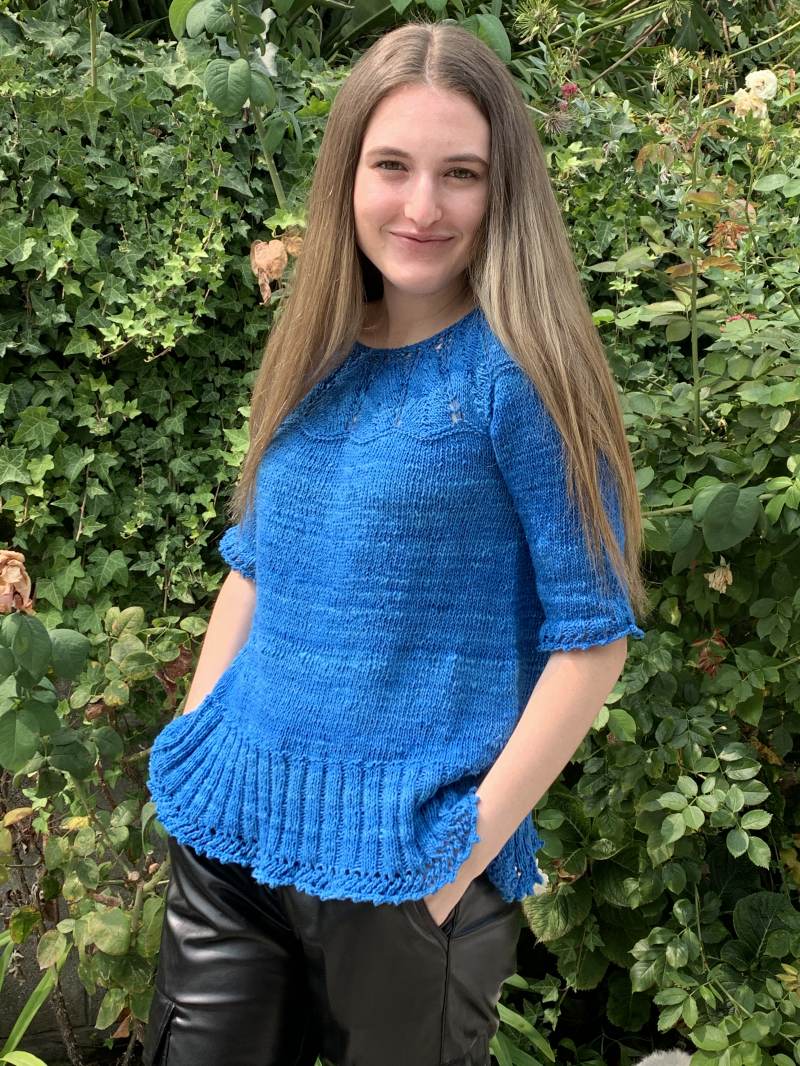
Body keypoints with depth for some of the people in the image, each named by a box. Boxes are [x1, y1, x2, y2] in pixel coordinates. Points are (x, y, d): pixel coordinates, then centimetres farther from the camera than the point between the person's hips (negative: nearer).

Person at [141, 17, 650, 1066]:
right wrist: (193, 746, 7)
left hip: (408, 861, -5)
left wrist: (474, 845, -14)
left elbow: (591, 636, -12)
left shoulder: (516, 375, -12)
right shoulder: (317, 359, 4)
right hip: (231, 828, 5)